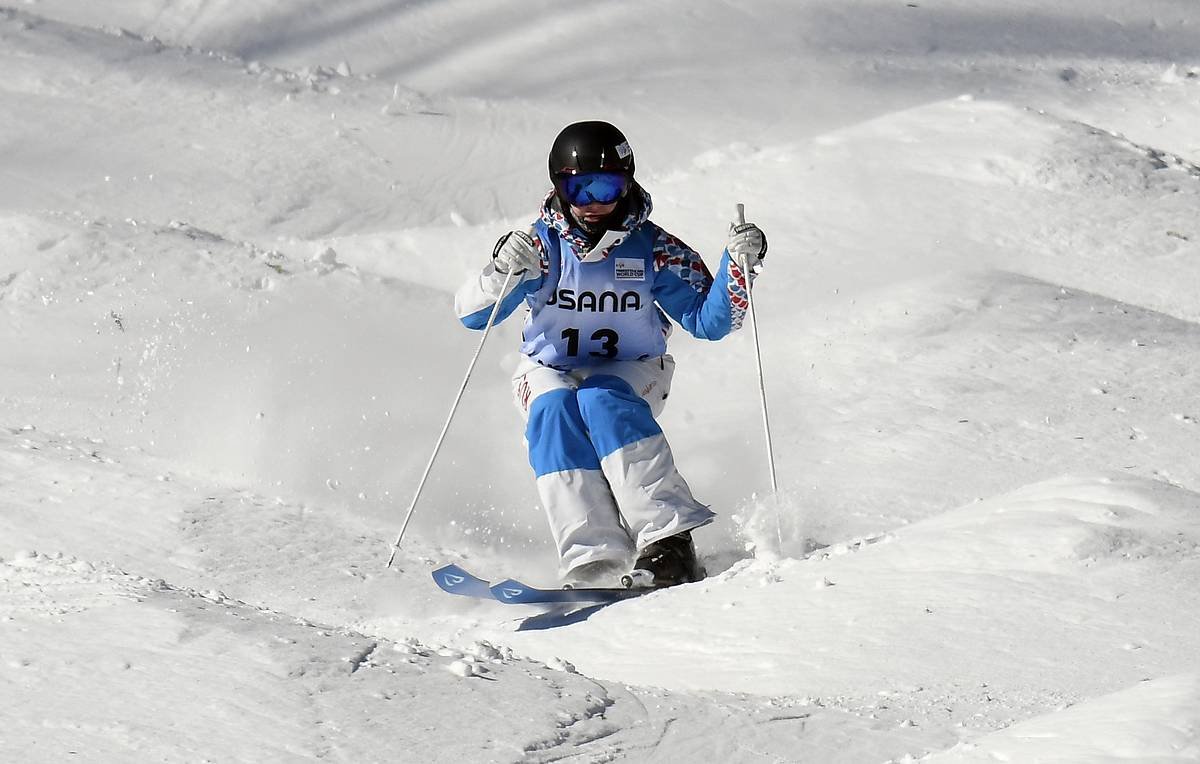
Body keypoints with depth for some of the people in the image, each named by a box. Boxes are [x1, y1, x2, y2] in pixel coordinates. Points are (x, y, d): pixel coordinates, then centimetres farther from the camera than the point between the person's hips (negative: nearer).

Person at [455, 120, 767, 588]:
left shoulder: (653, 250, -9)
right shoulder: (541, 246, -9)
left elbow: (708, 321, -9)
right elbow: (470, 314, -13)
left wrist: (737, 267, -26)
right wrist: (502, 273, -34)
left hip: (630, 375, -1)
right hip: (549, 374, 1)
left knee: (602, 401, -34)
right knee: (554, 412, -32)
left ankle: (668, 544, -43)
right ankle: (593, 564, -42)